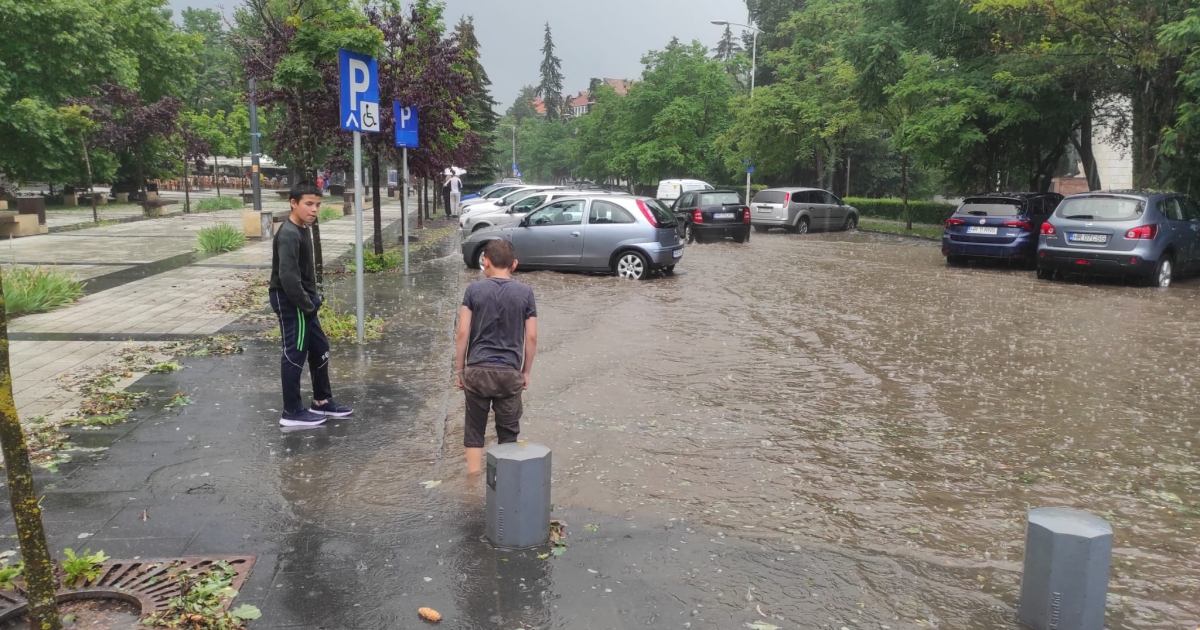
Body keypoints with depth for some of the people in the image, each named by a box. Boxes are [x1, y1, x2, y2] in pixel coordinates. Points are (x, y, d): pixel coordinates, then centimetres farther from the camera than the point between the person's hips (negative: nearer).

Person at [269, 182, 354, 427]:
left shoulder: (303, 230, 11)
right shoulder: (289, 234, -20)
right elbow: (288, 276, -25)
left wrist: (312, 299, 10)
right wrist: (307, 305, -19)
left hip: (301, 302, 10)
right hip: (290, 303, -10)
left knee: (320, 349, 16)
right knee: (294, 354, -3)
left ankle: (322, 402, 28)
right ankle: (292, 412, 7)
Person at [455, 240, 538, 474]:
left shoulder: (474, 289, -3)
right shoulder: (525, 293, -1)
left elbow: (462, 334, -5)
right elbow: (531, 337, 0)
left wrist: (459, 369, 6)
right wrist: (526, 371, 11)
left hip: (477, 370, 0)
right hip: (510, 372, 0)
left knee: (474, 430, 12)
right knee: (508, 433, 11)